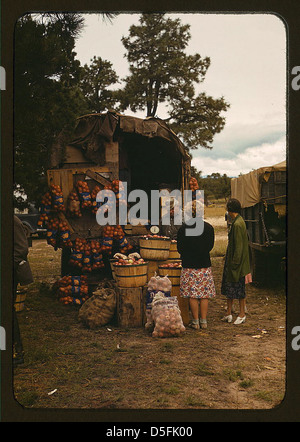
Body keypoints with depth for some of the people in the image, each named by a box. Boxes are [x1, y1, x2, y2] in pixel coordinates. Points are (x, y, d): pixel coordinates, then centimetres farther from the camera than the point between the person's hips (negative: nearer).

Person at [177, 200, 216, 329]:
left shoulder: (183, 228, -9)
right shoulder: (209, 228, -1)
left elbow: (180, 248, -1)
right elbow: (210, 246, 9)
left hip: (189, 265, -2)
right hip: (205, 265, 2)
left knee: (192, 294, 5)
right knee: (205, 294, 10)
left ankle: (195, 321, 11)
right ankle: (204, 321, 15)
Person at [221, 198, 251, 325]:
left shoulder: (237, 224, -21)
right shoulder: (238, 221, 9)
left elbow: (238, 246, -21)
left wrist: (234, 263, -18)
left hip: (237, 263, -10)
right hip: (232, 260, 10)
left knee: (239, 287, 3)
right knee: (228, 286, 14)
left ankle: (242, 314, 17)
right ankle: (228, 313, 23)